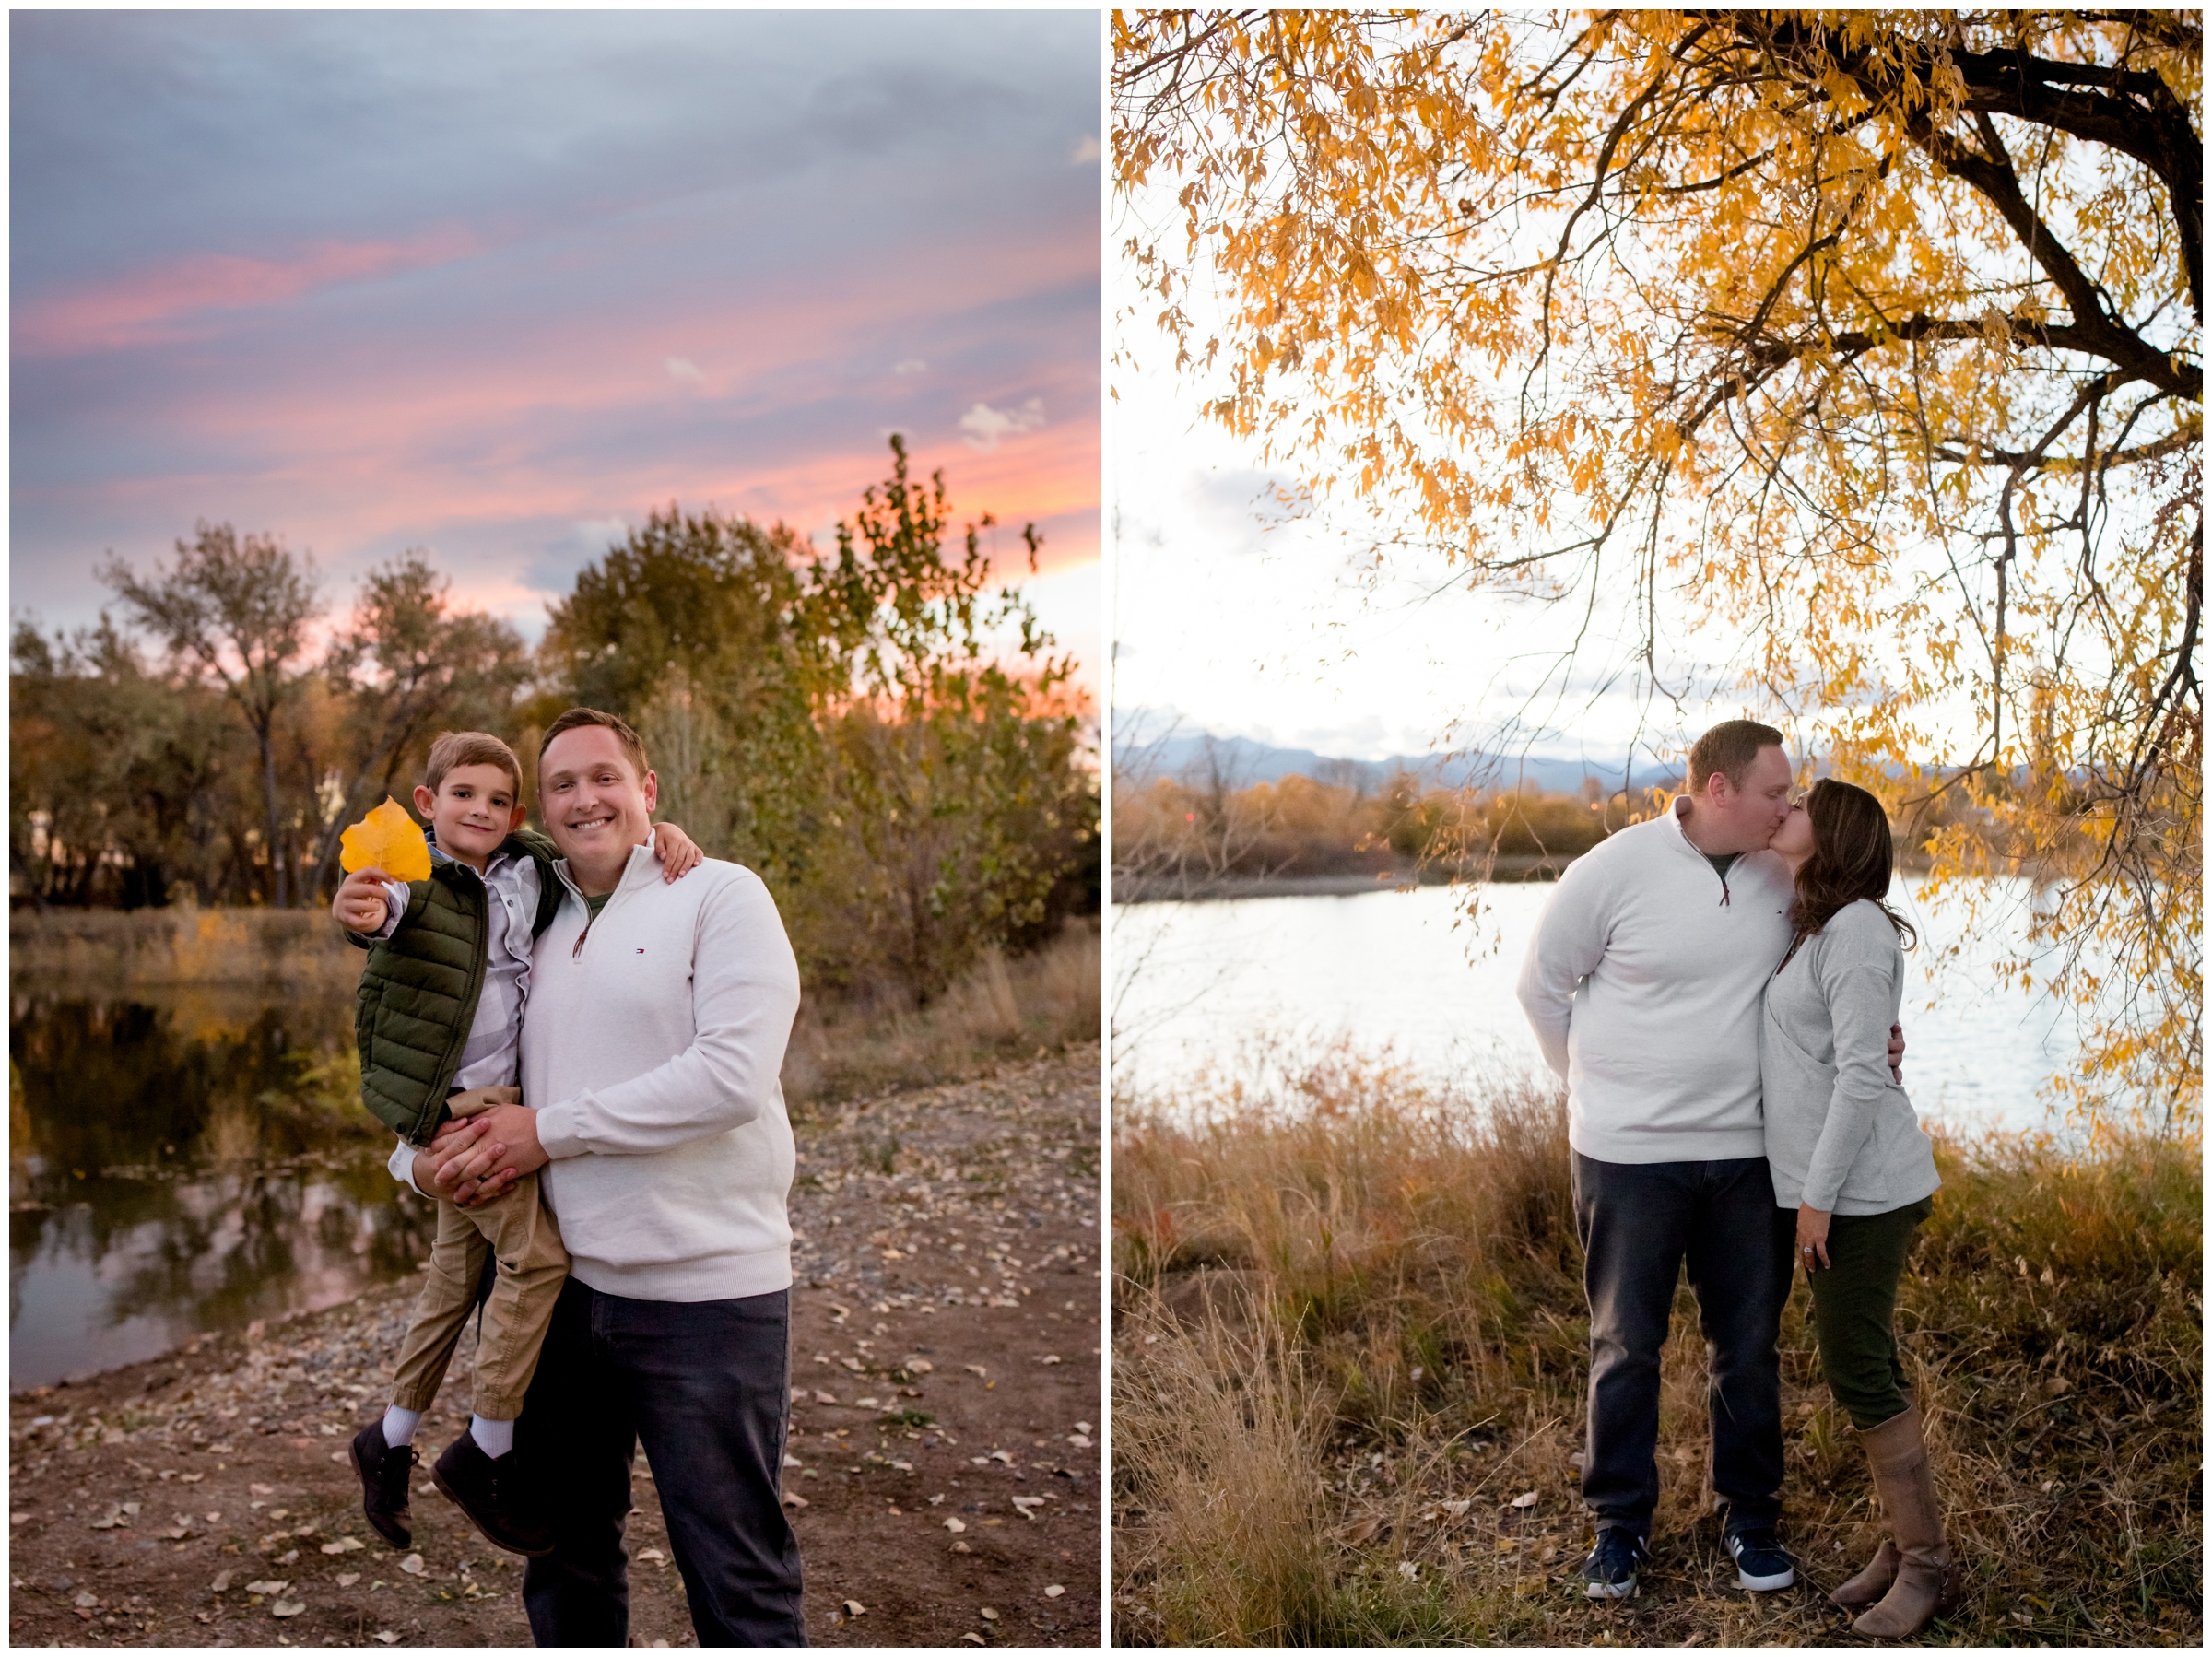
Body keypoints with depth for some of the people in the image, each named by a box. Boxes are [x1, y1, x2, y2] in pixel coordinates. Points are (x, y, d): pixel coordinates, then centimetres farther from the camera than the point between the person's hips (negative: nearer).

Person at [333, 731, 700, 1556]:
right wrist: (365, 911, -58)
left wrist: (665, 833, -8)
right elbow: (392, 904, -34)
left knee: (456, 1278, 16)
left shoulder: (530, 870, 4)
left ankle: (391, 1441, 34)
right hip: (449, 1099, -7)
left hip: (501, 1099, 7)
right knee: (537, 1253, -18)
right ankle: (487, 1453, -5)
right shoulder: (418, 877, -11)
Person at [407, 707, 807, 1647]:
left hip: (707, 1294, -6)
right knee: (566, 1564, 20)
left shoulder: (720, 895, -5)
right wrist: (433, 1160, -1)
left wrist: (551, 1130, -13)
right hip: (568, 1286, 6)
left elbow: (733, 1073, -18)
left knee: (737, 1585, 3)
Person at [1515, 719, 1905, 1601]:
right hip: (1630, 1153, -4)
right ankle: (1620, 1523, 23)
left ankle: (1750, 1517, 29)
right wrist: (1604, 1085, 5)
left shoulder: (1778, 876, 2)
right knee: (1626, 1345, 8)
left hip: (1748, 1151, 4)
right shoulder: (1615, 869, -13)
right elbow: (1542, 983, 0)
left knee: (1748, 1343, 13)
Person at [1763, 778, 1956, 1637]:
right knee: (1864, 1366, 14)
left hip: (1862, 1189, -9)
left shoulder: (1856, 930, -17)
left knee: (1857, 1370, -4)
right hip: (1824, 1185, 9)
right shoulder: (1805, 927, 12)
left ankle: (1928, 1564, 8)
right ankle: (1905, 1544, 24)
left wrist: (1819, 1193, -19)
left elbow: (1862, 1075, -21)